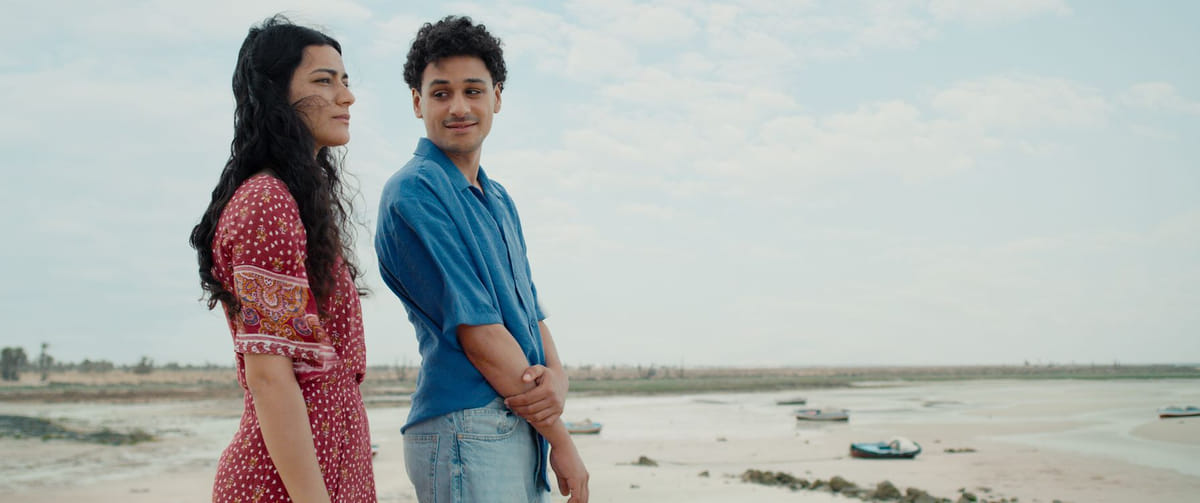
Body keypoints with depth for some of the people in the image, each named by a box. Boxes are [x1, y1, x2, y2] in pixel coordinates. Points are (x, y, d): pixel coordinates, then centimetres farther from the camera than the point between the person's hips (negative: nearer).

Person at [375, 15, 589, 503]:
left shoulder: (499, 200, 17)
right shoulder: (413, 192, -11)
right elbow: (475, 330, -15)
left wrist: (557, 377, -8)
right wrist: (560, 438, -10)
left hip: (522, 425, 8)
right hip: (466, 431, -8)